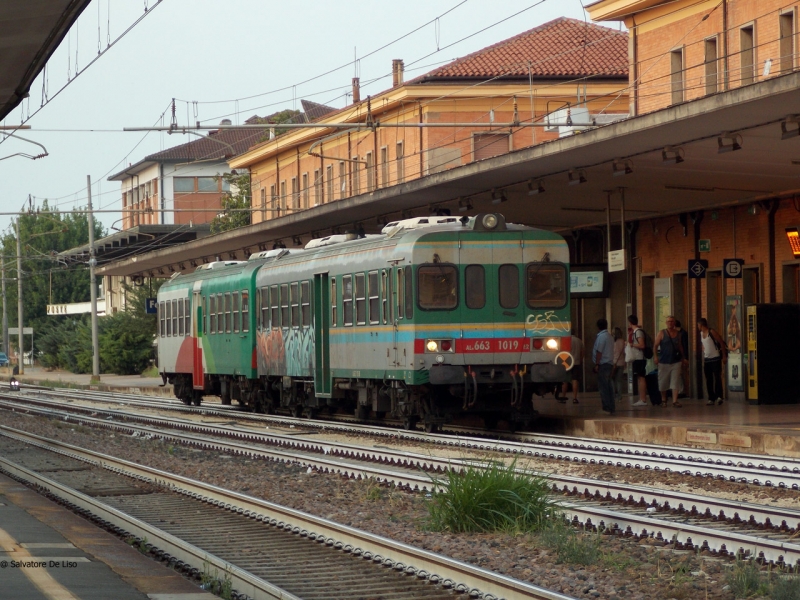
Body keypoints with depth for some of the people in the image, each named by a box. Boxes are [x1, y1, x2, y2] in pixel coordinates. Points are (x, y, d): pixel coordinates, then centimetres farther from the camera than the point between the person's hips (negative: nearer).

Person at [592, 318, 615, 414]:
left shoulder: (601, 336, -12)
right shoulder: (610, 336, 15)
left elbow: (599, 352, -17)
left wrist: (597, 364, -15)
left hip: (603, 364, -9)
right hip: (610, 363, 9)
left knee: (603, 387, -9)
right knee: (609, 386, 10)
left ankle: (606, 408, -12)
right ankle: (611, 408, 10)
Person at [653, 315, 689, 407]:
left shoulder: (678, 334, 9)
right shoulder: (662, 333, -1)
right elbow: (655, 345, -2)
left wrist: (683, 358, 16)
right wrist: (656, 357, -13)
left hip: (676, 361, 2)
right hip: (664, 361, -2)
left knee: (675, 382, -6)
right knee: (663, 382, 6)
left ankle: (675, 401, -9)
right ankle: (663, 400, 24)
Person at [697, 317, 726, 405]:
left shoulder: (712, 332, -11)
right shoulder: (701, 334, 10)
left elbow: (721, 343, -10)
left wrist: (724, 356, -11)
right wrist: (703, 358, 16)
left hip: (715, 358, -7)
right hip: (706, 359, 7)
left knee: (717, 378, -11)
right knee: (708, 380, 5)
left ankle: (719, 396, -12)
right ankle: (711, 398, 8)